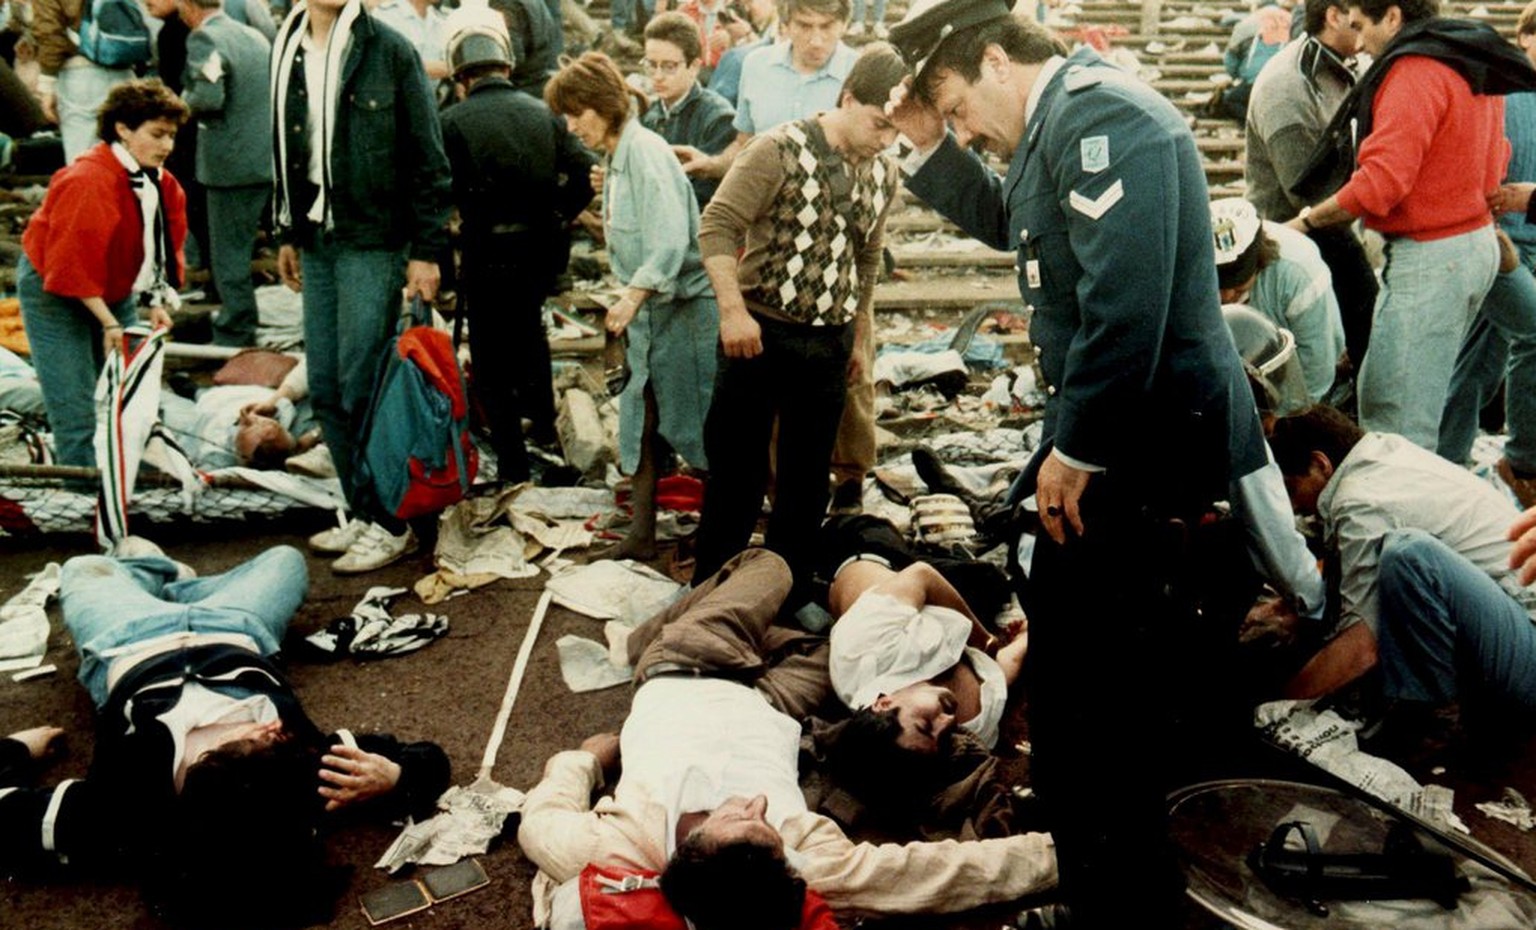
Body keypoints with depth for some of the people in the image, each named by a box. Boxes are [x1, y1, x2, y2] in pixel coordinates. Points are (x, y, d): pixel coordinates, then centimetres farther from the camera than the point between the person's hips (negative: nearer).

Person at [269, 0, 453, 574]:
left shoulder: (389, 51, -7)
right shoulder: (288, 51, 10)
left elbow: (429, 158, -8)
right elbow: (286, 148, 19)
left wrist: (427, 250, -11)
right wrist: (288, 232, 19)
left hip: (373, 242, -6)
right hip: (316, 241, 6)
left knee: (362, 389, -6)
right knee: (325, 391, 9)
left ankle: (391, 525, 8)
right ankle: (362, 512, 22)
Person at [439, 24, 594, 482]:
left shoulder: (453, 121, -8)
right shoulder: (544, 113, 3)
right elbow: (584, 173, -2)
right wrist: (557, 217, 10)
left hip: (487, 254, -4)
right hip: (541, 249, 4)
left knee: (491, 360, 9)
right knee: (528, 327, 31)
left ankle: (512, 462, 11)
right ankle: (543, 422, 37)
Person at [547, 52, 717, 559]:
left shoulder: (645, 152, -16)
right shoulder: (613, 156, 12)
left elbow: (671, 241, -25)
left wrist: (632, 297, -27)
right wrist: (630, 301, 11)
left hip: (684, 307, -9)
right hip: (648, 309, 9)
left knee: (696, 422, 1)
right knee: (642, 421, 9)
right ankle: (642, 534, 16)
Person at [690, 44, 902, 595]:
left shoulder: (885, 175, 5)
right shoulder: (781, 150, -13)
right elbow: (717, 226, -14)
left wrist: (860, 336, 20)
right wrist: (733, 309, -23)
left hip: (830, 342, 5)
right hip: (761, 332, -5)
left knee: (808, 476, 12)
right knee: (736, 467, 4)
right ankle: (710, 589, 19)